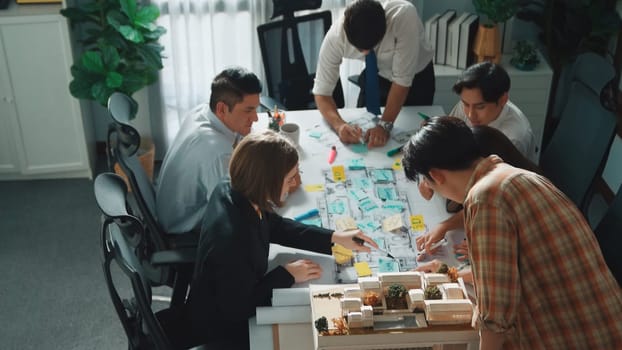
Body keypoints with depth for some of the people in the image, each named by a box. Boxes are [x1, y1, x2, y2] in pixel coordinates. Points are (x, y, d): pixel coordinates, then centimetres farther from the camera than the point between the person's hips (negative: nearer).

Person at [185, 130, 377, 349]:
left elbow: (276, 227, 2)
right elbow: (239, 307, -27)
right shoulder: (232, 240, -41)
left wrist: (334, 237, -4)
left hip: (234, 294, 7)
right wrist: (287, 275, -18)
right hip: (223, 325, -7)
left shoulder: (232, 192, -15)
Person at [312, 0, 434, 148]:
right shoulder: (335, 36, -33)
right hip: (377, 75, 2)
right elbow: (322, 92, -26)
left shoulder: (404, 15, -42)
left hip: (416, 77, -2)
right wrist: (339, 125, -43)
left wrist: (385, 125, -42)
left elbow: (402, 80, -37)